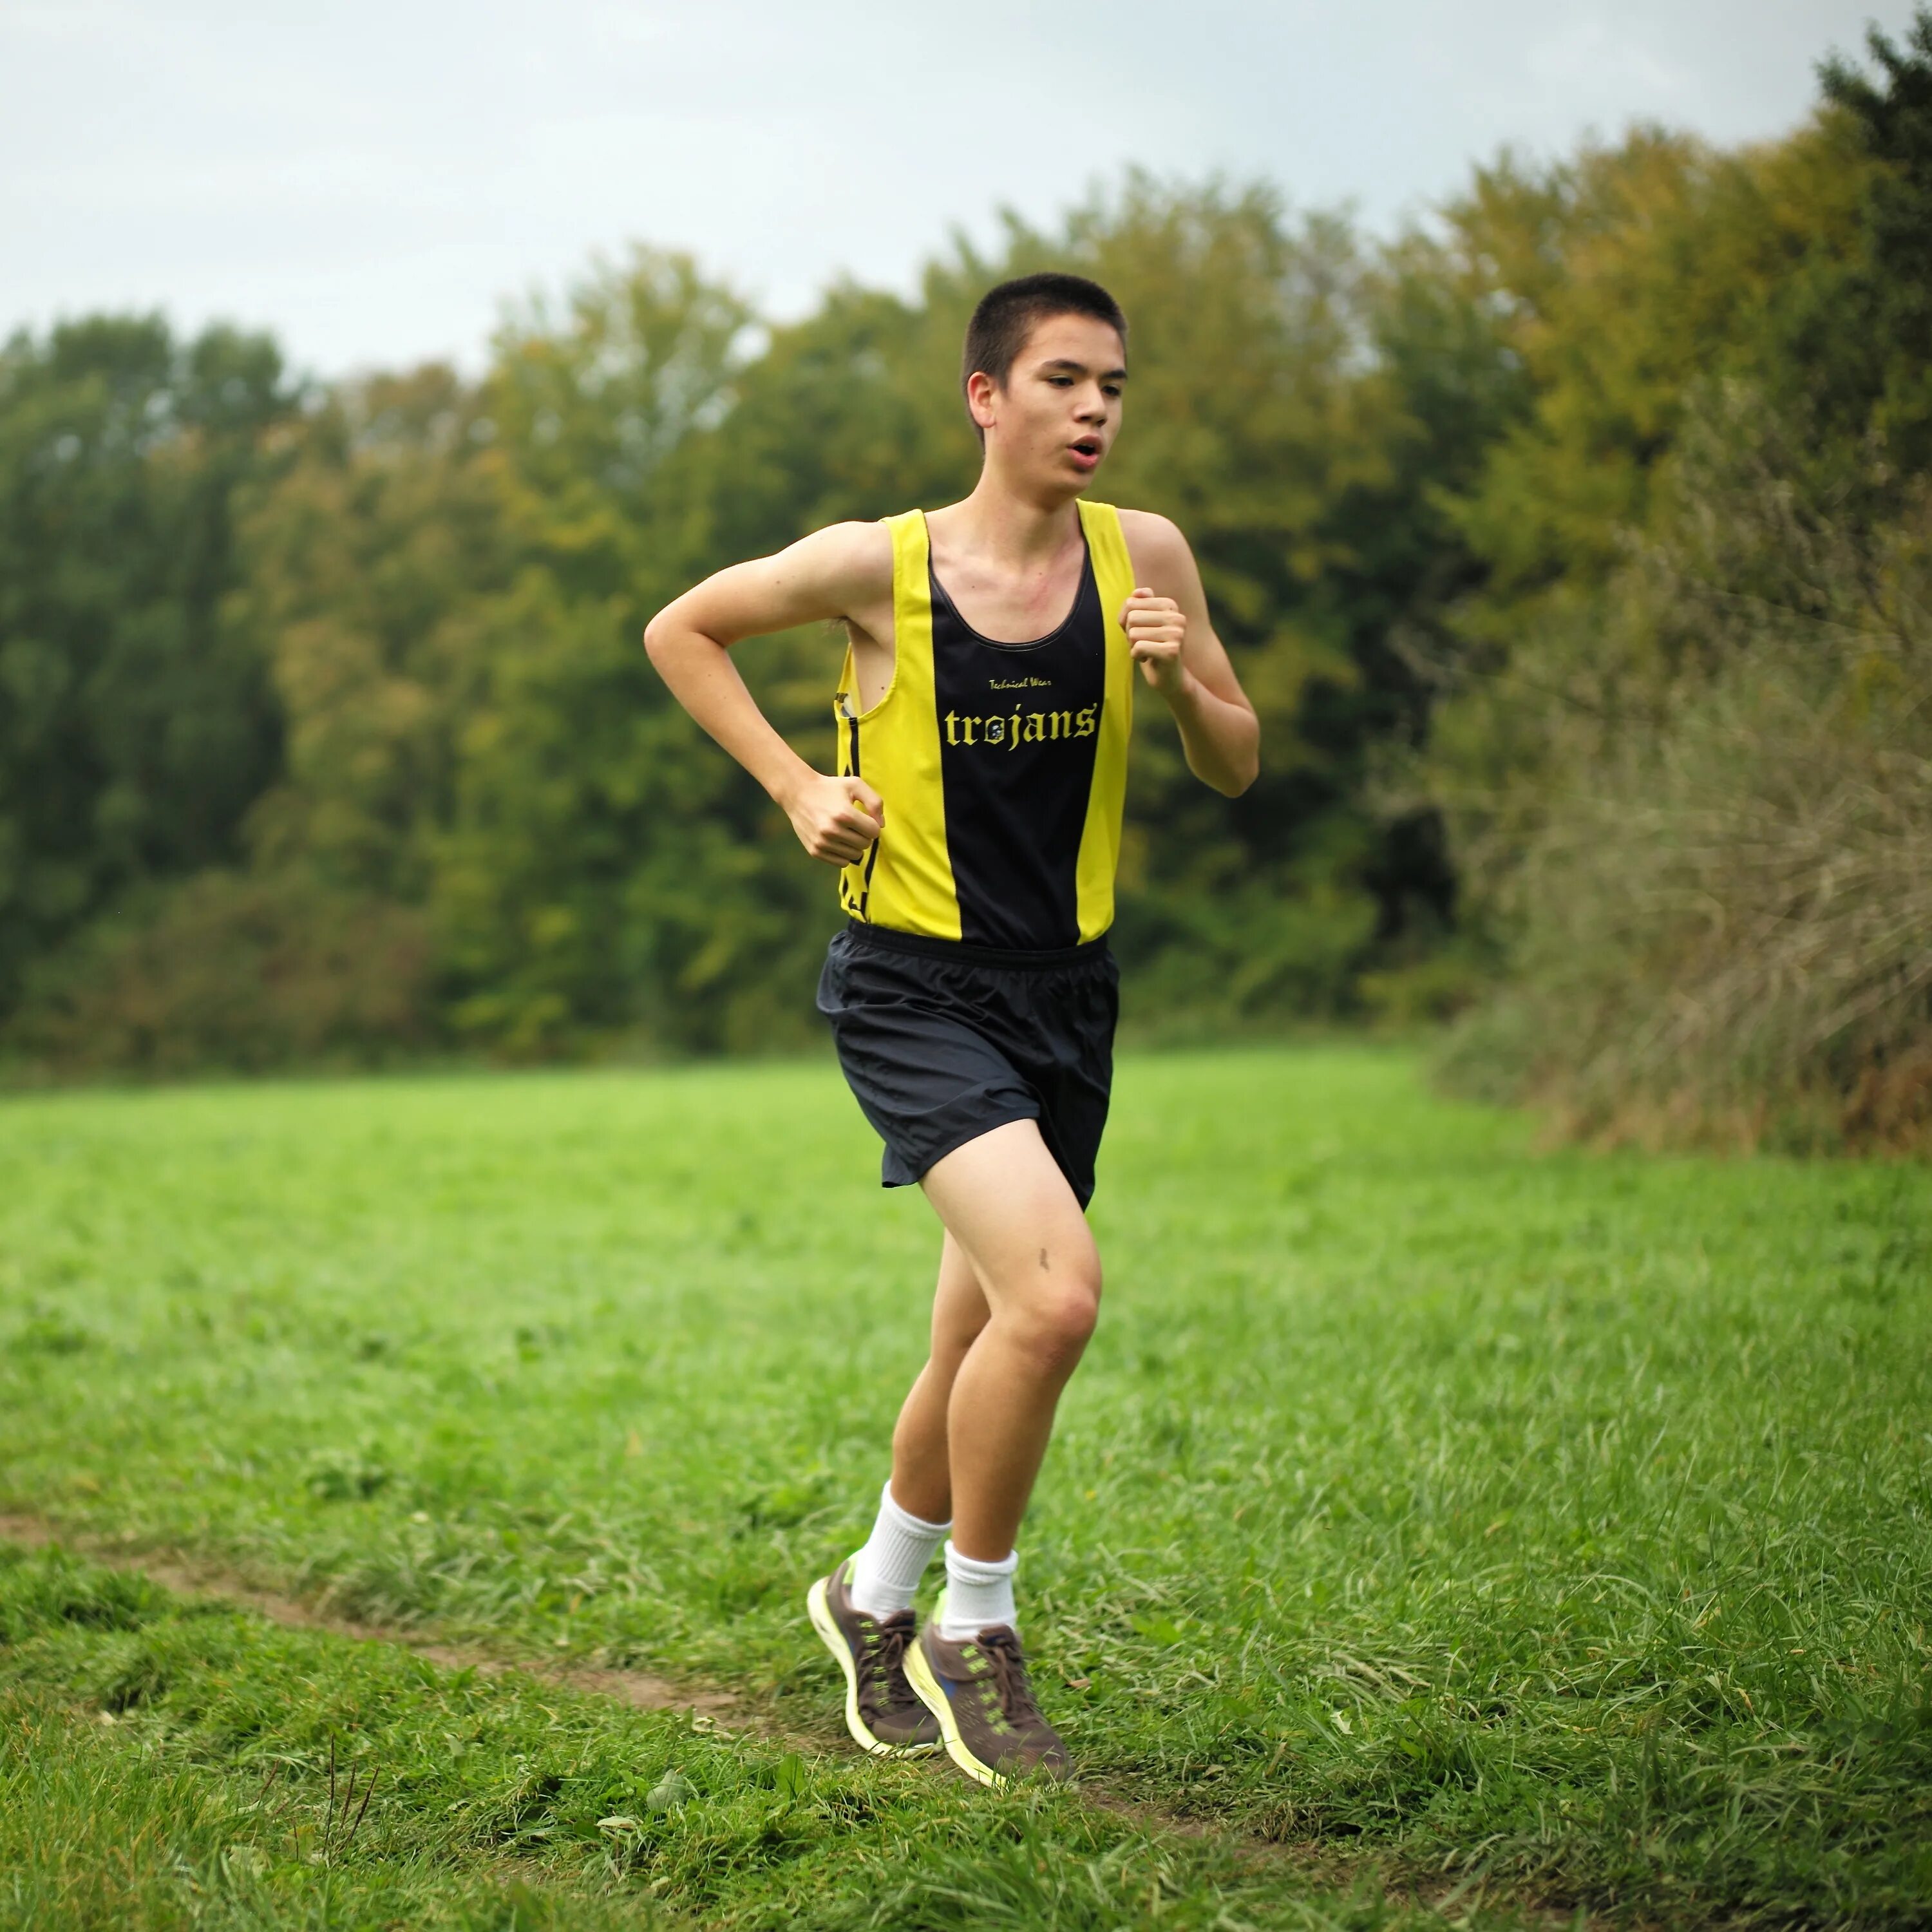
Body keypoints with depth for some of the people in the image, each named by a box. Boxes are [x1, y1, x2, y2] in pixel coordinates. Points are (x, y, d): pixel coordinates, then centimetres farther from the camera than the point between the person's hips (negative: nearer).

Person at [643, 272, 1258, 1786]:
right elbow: (680, 632, 4)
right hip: (916, 983, -5)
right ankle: (975, 1635, -3)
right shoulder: (880, 566, -11)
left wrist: (1183, 681, -14)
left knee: (986, 1338, 16)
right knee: (1056, 1292, -23)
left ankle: (876, 1596, 41)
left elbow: (1237, 770, 7)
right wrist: (794, 782, -6)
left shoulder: (1144, 556, -1)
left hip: (1068, 990, 5)